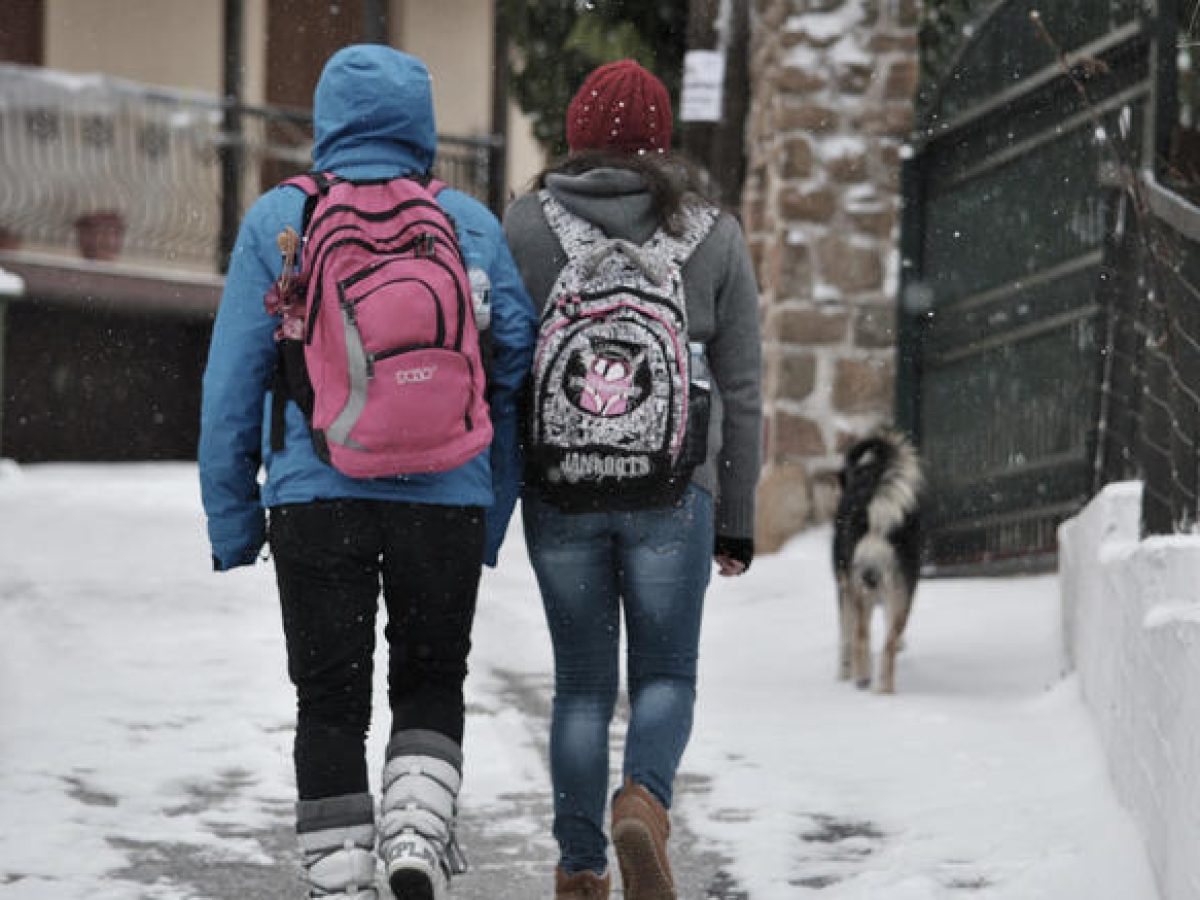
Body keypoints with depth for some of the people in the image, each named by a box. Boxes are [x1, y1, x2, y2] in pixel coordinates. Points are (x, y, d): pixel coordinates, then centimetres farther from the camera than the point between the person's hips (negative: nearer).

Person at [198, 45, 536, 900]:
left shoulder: (279, 220, 3)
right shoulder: (473, 225, 6)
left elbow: (233, 379, 2)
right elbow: (516, 375, 6)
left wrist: (233, 516, 7)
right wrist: (493, 518, 13)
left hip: (315, 498, -1)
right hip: (446, 500, 1)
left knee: (330, 702, 7)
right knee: (431, 685, 15)